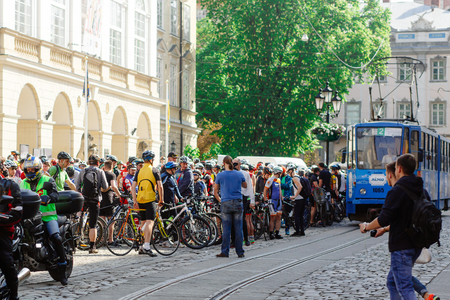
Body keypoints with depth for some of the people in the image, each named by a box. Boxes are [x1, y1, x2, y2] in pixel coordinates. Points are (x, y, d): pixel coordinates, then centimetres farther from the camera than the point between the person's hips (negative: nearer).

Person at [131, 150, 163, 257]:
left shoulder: (139, 171, 10)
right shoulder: (154, 170, -2)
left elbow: (133, 187, 3)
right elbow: (160, 186, -7)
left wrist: (135, 201, 3)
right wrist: (161, 200, 1)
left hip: (140, 200, 5)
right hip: (150, 200, -5)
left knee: (143, 223, 15)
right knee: (150, 223, -11)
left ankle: (142, 247, 20)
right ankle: (146, 246, -24)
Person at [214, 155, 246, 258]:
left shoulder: (220, 175, 0)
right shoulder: (239, 174, 4)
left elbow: (215, 192, 7)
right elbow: (245, 185, 23)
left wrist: (220, 200, 21)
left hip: (225, 203, -1)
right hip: (238, 203, 1)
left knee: (226, 229, 1)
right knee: (238, 228, 4)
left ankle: (225, 252, 1)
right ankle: (240, 252, 8)